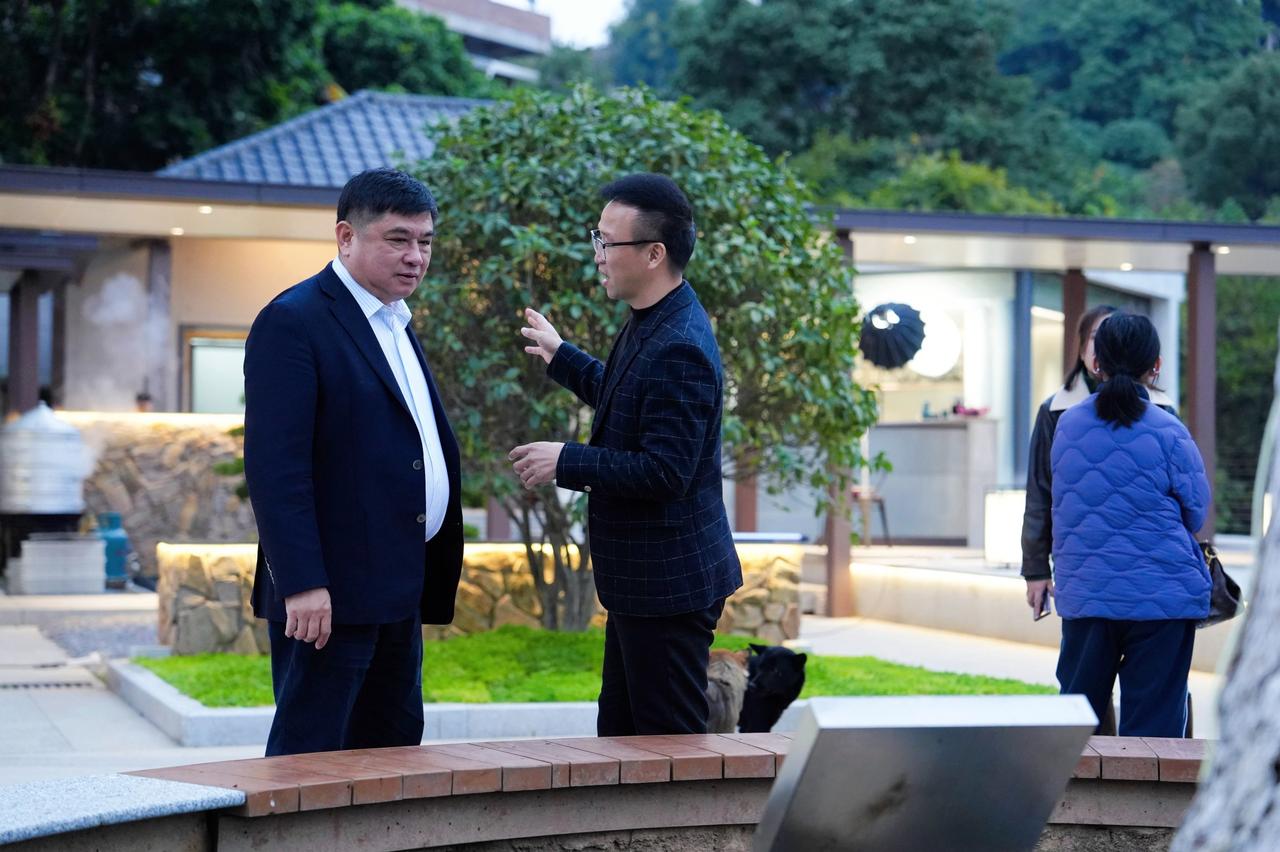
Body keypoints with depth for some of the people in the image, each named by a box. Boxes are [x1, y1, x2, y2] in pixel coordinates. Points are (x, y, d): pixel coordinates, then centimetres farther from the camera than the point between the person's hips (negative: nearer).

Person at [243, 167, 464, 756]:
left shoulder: (395, 324, 18)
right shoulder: (293, 321, -12)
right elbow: (274, 465, -19)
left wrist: (433, 584, 18)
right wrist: (301, 583, -25)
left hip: (396, 589, 10)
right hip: (329, 594, -9)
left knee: (393, 747, 13)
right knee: (309, 754, -4)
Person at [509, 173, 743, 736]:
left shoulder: (680, 348, -24)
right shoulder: (650, 325, 9)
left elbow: (665, 471, -28)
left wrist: (566, 462, -21)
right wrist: (561, 358, 33)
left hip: (669, 584, -11)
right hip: (641, 582, 11)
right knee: (621, 738, 18)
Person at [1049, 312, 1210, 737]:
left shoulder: (1067, 426, 2)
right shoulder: (1168, 434, -10)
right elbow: (1196, 511, 0)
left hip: (1083, 591, 4)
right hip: (1162, 597, -4)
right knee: (1152, 724, 3)